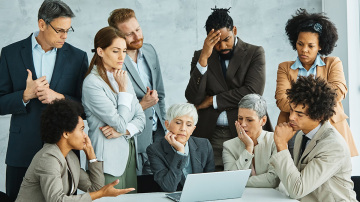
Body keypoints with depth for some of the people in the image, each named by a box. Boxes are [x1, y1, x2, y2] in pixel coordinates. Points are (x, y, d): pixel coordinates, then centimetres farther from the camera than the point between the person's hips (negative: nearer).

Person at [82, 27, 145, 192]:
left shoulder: (122, 76, 11)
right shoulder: (92, 83, -13)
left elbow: (140, 117, 9)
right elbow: (121, 123, -17)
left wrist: (122, 130, -10)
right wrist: (123, 89, -8)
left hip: (130, 154, 7)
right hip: (109, 159, -7)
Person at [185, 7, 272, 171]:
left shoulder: (255, 53, 4)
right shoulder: (200, 56, 9)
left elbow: (253, 92, -10)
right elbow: (193, 99, -3)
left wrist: (212, 101, -5)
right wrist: (204, 57, -12)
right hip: (211, 135, 1)